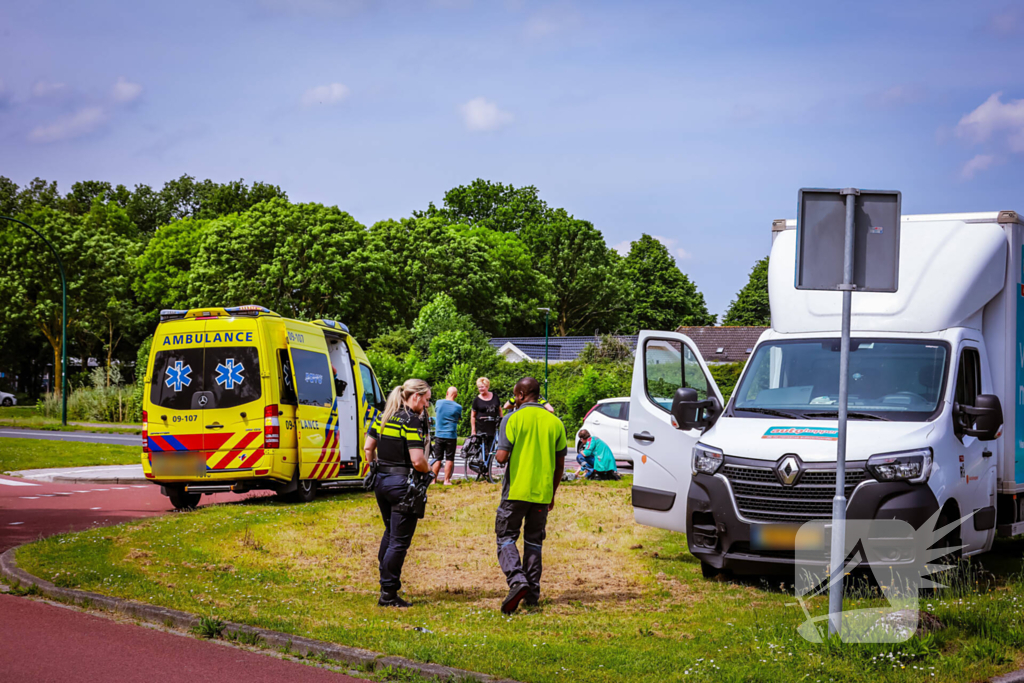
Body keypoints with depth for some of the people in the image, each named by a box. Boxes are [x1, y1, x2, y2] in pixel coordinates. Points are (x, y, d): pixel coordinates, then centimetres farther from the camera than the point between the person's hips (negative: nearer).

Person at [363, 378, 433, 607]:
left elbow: (368, 447, 12)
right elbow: (417, 461, -22)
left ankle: (385, 578, 33)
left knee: (390, 532, 25)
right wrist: (429, 471, -3)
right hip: (403, 483, -8)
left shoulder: (383, 417, 7)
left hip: (381, 480, 8)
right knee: (400, 540, 0)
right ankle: (388, 593, 2)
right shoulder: (412, 421, -16)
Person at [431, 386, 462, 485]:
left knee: (437, 458, 10)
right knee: (449, 459, 5)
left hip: (439, 435, 2)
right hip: (451, 435, -2)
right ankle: (447, 480, 3)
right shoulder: (458, 407, -8)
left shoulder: (439, 403, -4)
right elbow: (459, 418, 7)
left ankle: (434, 479, 11)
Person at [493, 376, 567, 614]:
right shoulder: (555, 422, 6)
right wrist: (552, 493, 20)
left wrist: (498, 454, 10)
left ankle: (517, 580, -18)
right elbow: (560, 464, 9)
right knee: (534, 541, 15)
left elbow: (502, 456, -14)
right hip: (542, 492, 4)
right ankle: (532, 593, 14)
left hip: (516, 490, -4)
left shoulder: (512, 419, -8)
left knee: (506, 538, 4)